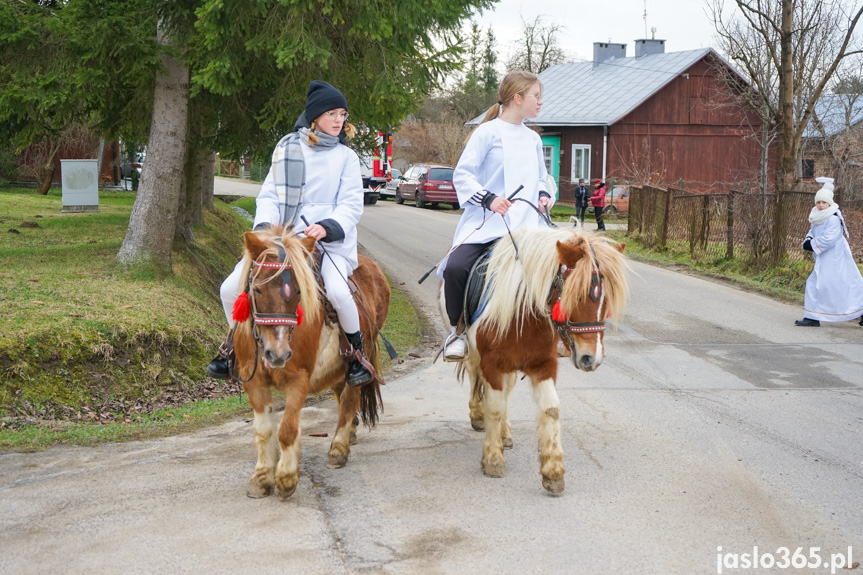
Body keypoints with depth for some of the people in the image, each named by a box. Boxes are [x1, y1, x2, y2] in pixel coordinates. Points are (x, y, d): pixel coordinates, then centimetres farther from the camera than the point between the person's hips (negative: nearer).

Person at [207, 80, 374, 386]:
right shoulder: (287, 149, 12)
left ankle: (358, 353, -9)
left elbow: (352, 204, -1)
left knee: (337, 291, -34)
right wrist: (265, 224, -11)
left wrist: (327, 226, -20)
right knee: (230, 290, -6)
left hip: (329, 240, -3)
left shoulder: (346, 157, 7)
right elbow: (269, 194, 9)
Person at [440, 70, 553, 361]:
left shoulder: (533, 139, 17)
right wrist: (488, 198, -19)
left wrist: (543, 195, 6)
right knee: (455, 268, -25)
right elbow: (462, 174, -6)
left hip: (524, 225, 5)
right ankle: (458, 330, -2)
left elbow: (540, 179, 29)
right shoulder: (488, 132, -1)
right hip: (484, 224, -5)